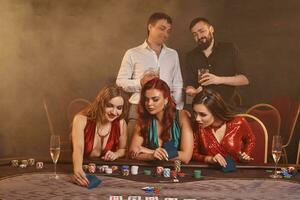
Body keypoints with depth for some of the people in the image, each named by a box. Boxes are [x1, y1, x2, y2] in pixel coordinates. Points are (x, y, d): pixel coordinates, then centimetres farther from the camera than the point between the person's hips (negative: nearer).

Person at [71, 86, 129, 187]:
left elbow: (123, 149, 12)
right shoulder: (81, 119, -15)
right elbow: (78, 149, -30)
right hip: (83, 169, -2)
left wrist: (115, 154, -11)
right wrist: (78, 169, -50)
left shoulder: (121, 123, -6)